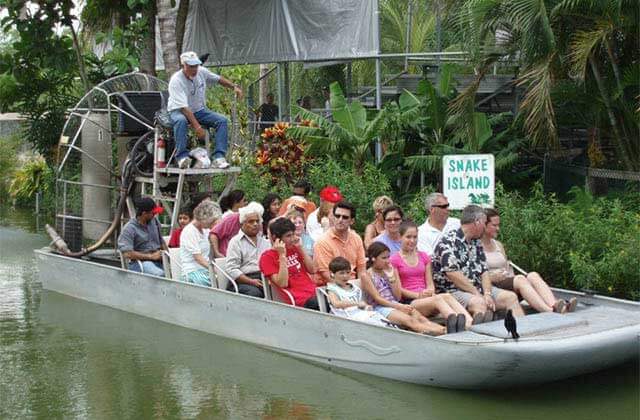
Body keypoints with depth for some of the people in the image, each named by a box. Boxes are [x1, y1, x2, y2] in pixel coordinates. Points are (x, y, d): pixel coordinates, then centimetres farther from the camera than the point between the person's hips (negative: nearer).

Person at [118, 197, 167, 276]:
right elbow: (127, 253, -15)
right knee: (160, 274, -37)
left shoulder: (154, 221, 13)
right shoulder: (129, 229, -7)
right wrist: (151, 256, -14)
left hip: (158, 261, 6)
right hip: (140, 262, -6)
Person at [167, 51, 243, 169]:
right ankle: (182, 157, -35)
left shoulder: (201, 72, -7)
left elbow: (219, 79, 14)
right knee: (181, 120, -41)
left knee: (222, 120, -17)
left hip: (199, 110, 6)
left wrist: (234, 87, -1)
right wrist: (197, 126, -39)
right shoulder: (176, 81, -26)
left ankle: (218, 157, -24)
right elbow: (183, 107, -33)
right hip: (179, 110, -5)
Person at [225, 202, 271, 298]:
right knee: (255, 293, -37)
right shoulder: (236, 242, 9)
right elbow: (232, 269, -3)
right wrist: (251, 281, -15)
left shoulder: (265, 242, 27)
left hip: (266, 279, 4)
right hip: (243, 282, -4)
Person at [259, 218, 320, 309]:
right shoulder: (267, 257, 0)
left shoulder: (294, 249, 17)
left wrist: (300, 248, 6)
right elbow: (282, 284, -11)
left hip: (314, 292, 6)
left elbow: (312, 270, 13)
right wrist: (282, 255, -12)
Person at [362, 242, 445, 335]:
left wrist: (391, 277, -2)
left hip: (395, 304, 6)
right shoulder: (367, 275, 1)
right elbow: (377, 299, -9)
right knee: (409, 320, -33)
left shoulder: (391, 271, 16)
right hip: (380, 308, -6)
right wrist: (399, 306, -19)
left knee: (419, 317, -26)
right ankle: (441, 332, -56)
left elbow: (398, 297, 10)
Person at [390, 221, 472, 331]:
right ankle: (457, 321, -62)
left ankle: (469, 321, -57)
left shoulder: (424, 257, 20)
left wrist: (430, 292, -10)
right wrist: (418, 295, -16)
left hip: (425, 298, 4)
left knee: (447, 296, -30)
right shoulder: (394, 260, 4)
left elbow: (430, 283, 14)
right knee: (437, 299, -34)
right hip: (408, 302, -4)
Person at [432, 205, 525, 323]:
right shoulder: (448, 242, -10)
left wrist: (487, 294, -6)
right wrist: (478, 294, -16)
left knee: (511, 297, -5)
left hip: (478, 289, 8)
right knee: (479, 303, -35)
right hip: (453, 291, -8)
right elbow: (452, 274, -20)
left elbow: (484, 271, 13)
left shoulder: (476, 242, 17)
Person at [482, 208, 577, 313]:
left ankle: (554, 305, -48)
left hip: (508, 281, 7)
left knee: (533, 275, -22)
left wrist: (511, 275, 1)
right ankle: (551, 312, -53)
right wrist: (491, 277, -16)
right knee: (520, 279, -32)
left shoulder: (498, 245, 27)